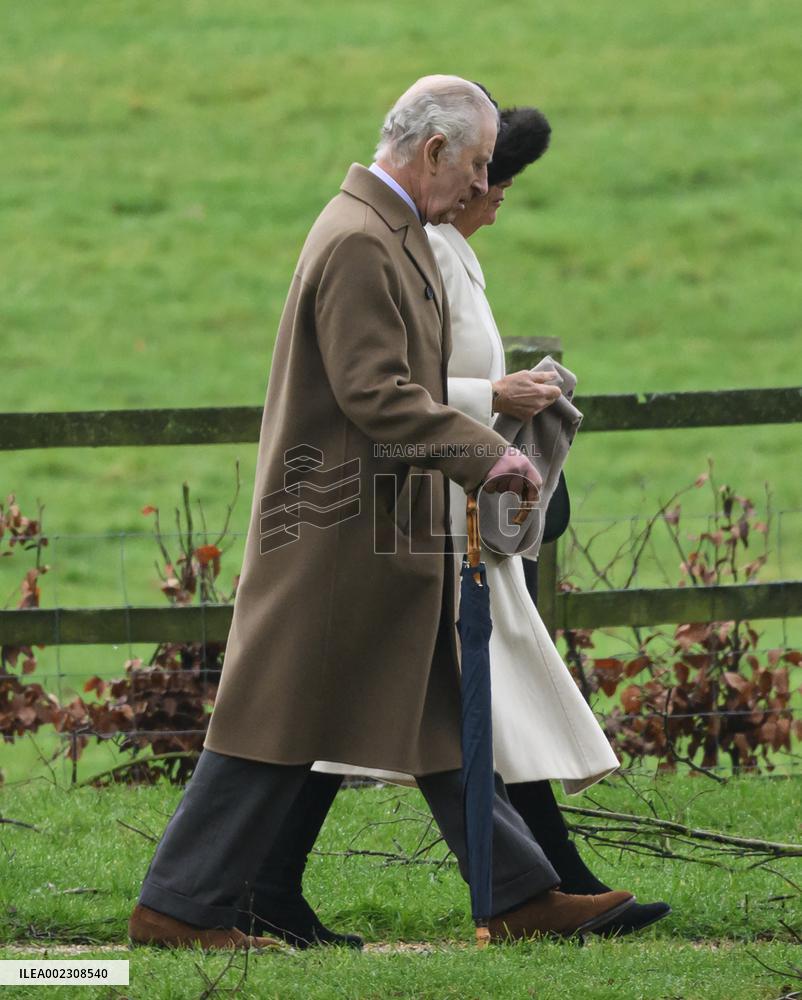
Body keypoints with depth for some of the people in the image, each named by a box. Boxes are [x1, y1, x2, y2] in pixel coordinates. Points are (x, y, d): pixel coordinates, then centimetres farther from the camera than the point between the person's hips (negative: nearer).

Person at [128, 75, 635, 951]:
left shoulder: (393, 236, 15)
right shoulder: (358, 242, -18)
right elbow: (375, 395, -24)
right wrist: (487, 455, -21)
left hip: (386, 534, 11)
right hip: (340, 538, -11)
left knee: (443, 715, 11)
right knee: (282, 723, -4)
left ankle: (522, 896, 15)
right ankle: (178, 905, 3)